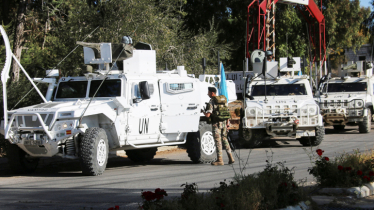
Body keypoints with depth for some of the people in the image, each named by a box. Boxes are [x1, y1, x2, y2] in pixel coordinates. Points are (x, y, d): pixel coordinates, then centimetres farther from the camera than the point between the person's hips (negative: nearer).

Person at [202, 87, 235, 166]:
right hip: (223, 123, 7)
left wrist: (204, 113, 3)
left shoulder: (211, 101, -12)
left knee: (218, 141, -2)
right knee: (225, 140, 15)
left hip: (216, 123, -7)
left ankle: (220, 160, 1)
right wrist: (227, 123, 19)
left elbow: (208, 115, -19)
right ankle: (231, 158, 11)